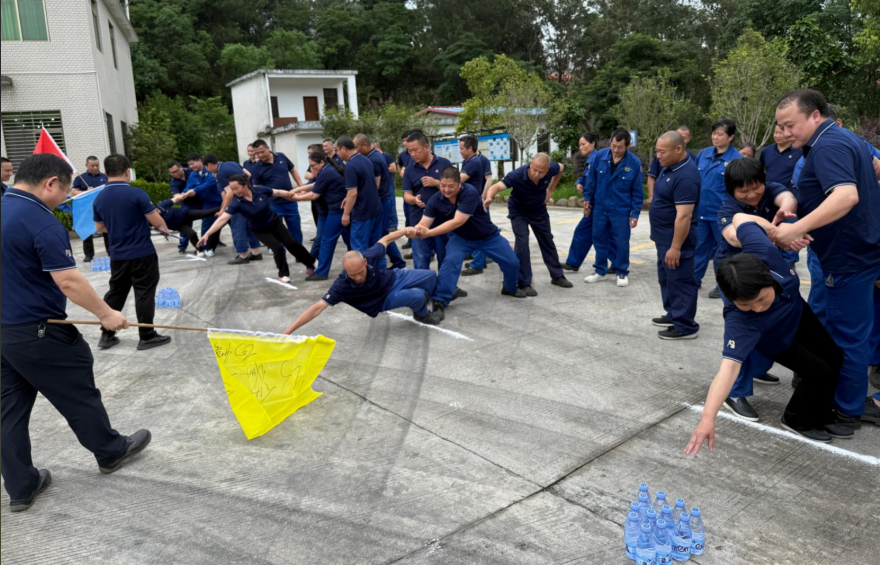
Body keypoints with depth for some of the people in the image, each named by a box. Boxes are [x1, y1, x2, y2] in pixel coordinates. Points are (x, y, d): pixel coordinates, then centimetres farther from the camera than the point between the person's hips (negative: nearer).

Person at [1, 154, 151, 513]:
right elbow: (68, 282, -24)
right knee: (78, 395, 11)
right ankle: (111, 452, 30)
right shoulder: (42, 222, -21)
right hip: (38, 332, -8)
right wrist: (106, 314, -13)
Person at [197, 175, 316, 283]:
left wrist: (288, 194, -24)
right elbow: (222, 219, -33)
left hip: (274, 222, 1)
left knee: (291, 243, 3)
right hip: (259, 230, -1)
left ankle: (311, 263, 26)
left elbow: (277, 192, -6)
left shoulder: (260, 190, -24)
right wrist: (207, 234, -41)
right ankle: (283, 274, 8)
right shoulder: (236, 203, -27)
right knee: (277, 247, -17)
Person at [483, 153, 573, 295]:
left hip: (539, 210, 4)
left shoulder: (551, 169, -26)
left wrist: (550, 190, -3)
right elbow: (496, 186, -49)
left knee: (547, 241, 13)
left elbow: (561, 168, -1)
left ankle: (557, 276, 29)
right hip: (519, 211, -4)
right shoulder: (516, 175, -38)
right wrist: (489, 197, -71)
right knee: (522, 242, -16)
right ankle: (524, 283, -5)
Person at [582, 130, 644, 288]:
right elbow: (591, 179, 5)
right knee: (599, 240, 12)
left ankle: (622, 273, 21)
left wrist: (635, 214, -6)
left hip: (621, 211, -3)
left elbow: (637, 192, -6)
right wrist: (587, 199, 7)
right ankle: (600, 271, 27)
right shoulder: (600, 156, -7)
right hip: (600, 208, 3)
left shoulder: (635, 162, -11)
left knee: (621, 242, 5)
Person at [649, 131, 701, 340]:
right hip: (664, 236, 10)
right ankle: (673, 315, 33)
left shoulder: (685, 176, -24)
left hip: (676, 237, -10)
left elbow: (684, 216, -27)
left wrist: (676, 247, -27)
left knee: (679, 281, -2)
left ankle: (685, 326, 7)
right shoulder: (668, 167, 8)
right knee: (666, 278, 20)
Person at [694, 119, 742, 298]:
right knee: (700, 247, 16)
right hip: (700, 212, 5)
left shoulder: (736, 159, -11)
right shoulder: (703, 154, 6)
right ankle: (694, 279, 29)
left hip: (721, 214, -5)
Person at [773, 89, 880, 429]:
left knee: (847, 336, 1)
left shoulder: (827, 146, -19)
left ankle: (848, 412, 13)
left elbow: (847, 195, -35)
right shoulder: (847, 138, 13)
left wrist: (796, 229, -40)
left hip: (849, 257, -10)